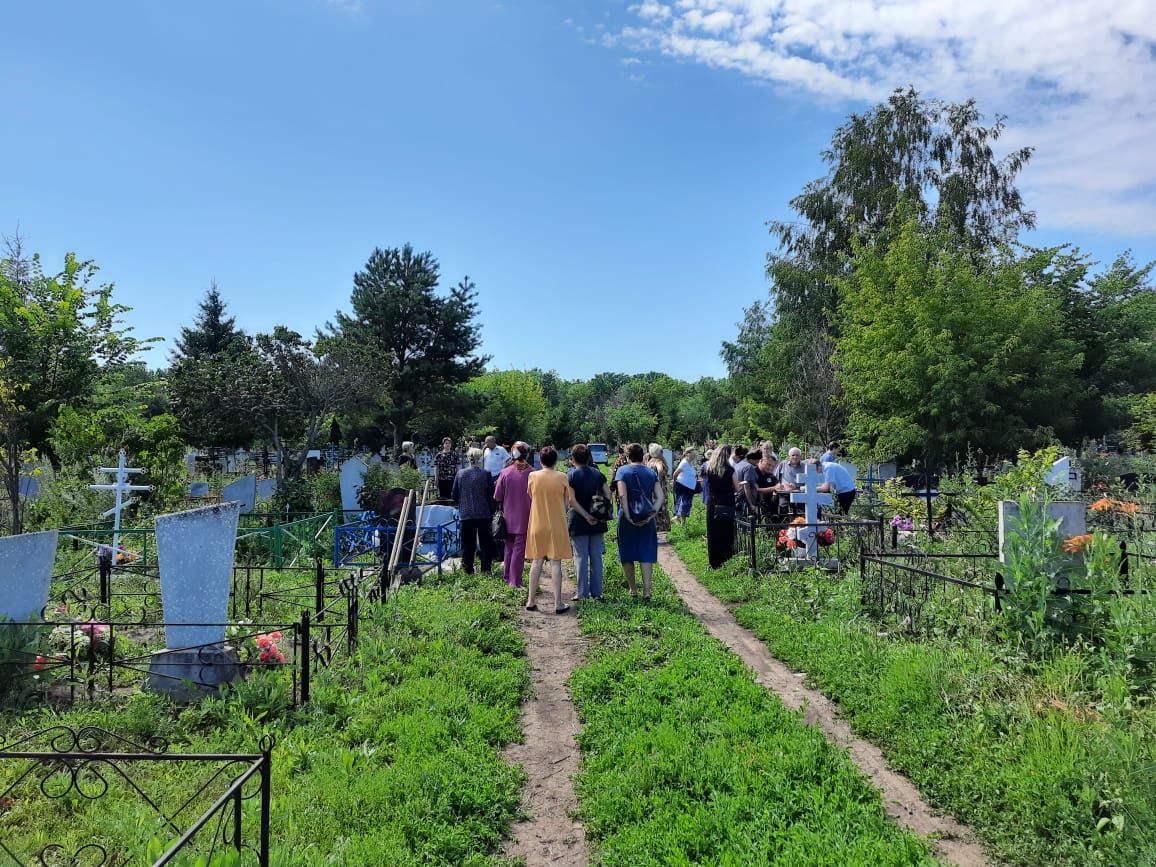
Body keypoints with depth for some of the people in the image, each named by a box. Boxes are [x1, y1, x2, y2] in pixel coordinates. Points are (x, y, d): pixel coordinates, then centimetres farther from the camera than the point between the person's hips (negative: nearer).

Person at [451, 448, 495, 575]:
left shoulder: (460, 474, -2)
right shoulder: (485, 474, -10)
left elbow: (454, 494, 5)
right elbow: (491, 495, -6)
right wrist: (492, 511, 6)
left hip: (466, 514, 2)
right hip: (483, 514, -2)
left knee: (467, 544, 10)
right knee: (485, 543, 9)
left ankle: (468, 570, 12)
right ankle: (486, 568, 9)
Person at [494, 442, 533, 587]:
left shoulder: (505, 473, -8)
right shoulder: (531, 473, -15)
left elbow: (497, 496, -2)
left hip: (508, 517, 3)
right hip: (524, 518, -3)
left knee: (509, 548, 17)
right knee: (519, 548, 5)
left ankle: (507, 577, 26)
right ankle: (515, 581, 5)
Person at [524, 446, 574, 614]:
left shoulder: (533, 476, -5)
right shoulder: (561, 478, -8)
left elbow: (530, 495, 8)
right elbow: (566, 502, 0)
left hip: (537, 525, 2)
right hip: (557, 525, -2)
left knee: (536, 562, 11)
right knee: (556, 563, 3)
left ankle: (531, 601, 15)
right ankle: (558, 604, 6)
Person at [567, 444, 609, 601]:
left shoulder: (571, 475, -7)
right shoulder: (598, 474, 6)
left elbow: (572, 500, -16)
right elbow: (608, 495, 0)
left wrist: (586, 516, -14)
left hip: (579, 523, -4)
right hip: (598, 522, 4)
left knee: (581, 557, 2)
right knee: (596, 557, 10)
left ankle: (583, 593, 4)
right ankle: (597, 592, 13)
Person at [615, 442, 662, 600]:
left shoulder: (623, 471, -4)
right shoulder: (651, 472, 6)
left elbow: (622, 495, -16)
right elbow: (660, 497, -2)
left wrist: (627, 516, -13)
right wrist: (651, 515, -5)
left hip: (628, 518, -2)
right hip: (647, 520, 2)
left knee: (627, 555, 12)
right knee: (646, 555, 6)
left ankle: (633, 589, 19)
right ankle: (646, 590, -2)